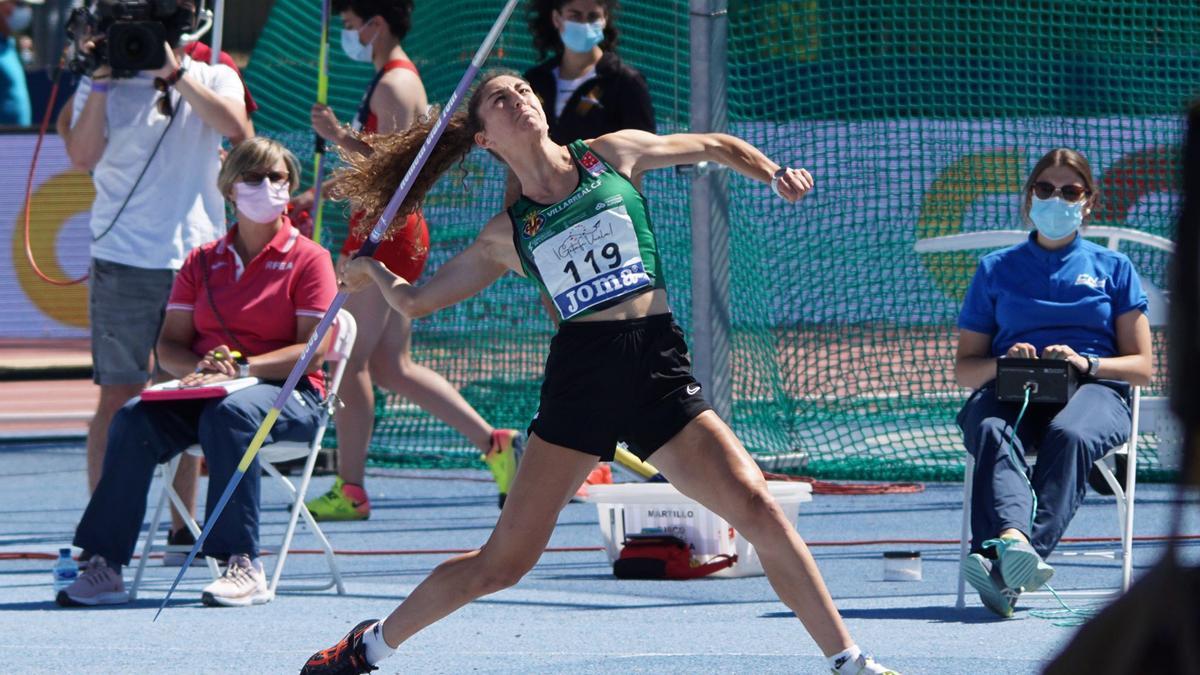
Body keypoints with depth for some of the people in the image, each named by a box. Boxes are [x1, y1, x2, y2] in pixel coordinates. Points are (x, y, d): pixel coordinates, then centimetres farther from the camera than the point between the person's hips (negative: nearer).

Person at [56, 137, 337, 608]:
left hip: (288, 394, -4)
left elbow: (314, 351, -8)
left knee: (229, 413, -39)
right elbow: (169, 347, 11)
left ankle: (244, 567, -39)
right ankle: (103, 565, -28)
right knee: (134, 419, -25)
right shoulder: (203, 262, 16)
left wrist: (242, 367, -22)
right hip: (203, 393, 4)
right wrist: (199, 368, -14)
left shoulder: (308, 259, 2)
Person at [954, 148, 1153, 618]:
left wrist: (1087, 364, -8)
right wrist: (1003, 363, -4)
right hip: (1009, 392, 1)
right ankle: (1012, 540, -64)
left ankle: (1002, 567, -60)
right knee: (992, 432, -37)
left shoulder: (1113, 268, 21)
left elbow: (1141, 366, 13)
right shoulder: (996, 269, 23)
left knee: (1069, 434, -39)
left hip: (1092, 391, -1)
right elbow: (964, 369, 20)